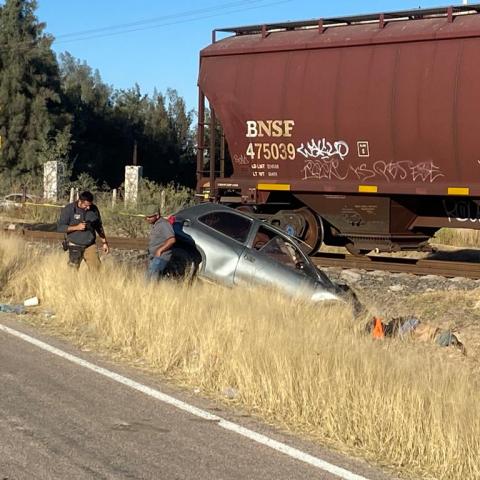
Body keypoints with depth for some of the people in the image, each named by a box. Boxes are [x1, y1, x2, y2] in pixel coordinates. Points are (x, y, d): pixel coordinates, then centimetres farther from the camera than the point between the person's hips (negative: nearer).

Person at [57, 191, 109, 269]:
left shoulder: (94, 209, 2)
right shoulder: (68, 209, -8)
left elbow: (99, 226, 15)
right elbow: (60, 227, -11)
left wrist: (104, 242, 14)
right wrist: (77, 227, -21)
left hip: (90, 245, 2)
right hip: (75, 246, -2)